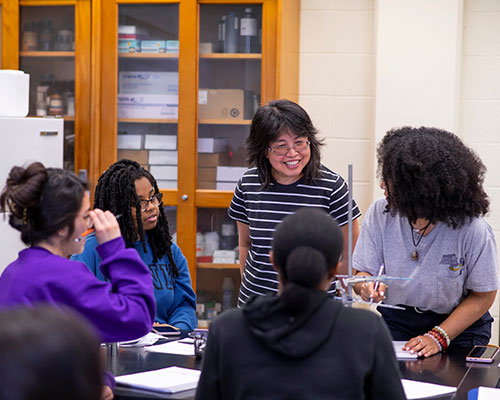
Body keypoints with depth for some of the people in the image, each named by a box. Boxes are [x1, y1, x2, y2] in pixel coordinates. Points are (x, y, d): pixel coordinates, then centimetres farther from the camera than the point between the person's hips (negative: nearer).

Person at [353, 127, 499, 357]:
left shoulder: (473, 230, -19)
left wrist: (438, 337, -16)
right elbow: (364, 272, -2)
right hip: (397, 319, 2)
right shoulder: (380, 213, -9)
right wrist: (367, 287, -27)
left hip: (460, 324, -2)